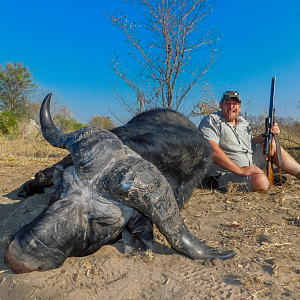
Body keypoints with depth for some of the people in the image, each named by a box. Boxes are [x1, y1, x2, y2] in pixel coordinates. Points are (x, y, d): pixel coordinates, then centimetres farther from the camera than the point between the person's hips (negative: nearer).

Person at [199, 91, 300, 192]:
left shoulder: (243, 122, 14)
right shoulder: (211, 121, -13)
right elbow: (213, 150, -26)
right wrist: (240, 170, -27)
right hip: (229, 173, -9)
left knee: (272, 144, 13)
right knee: (261, 181, -33)